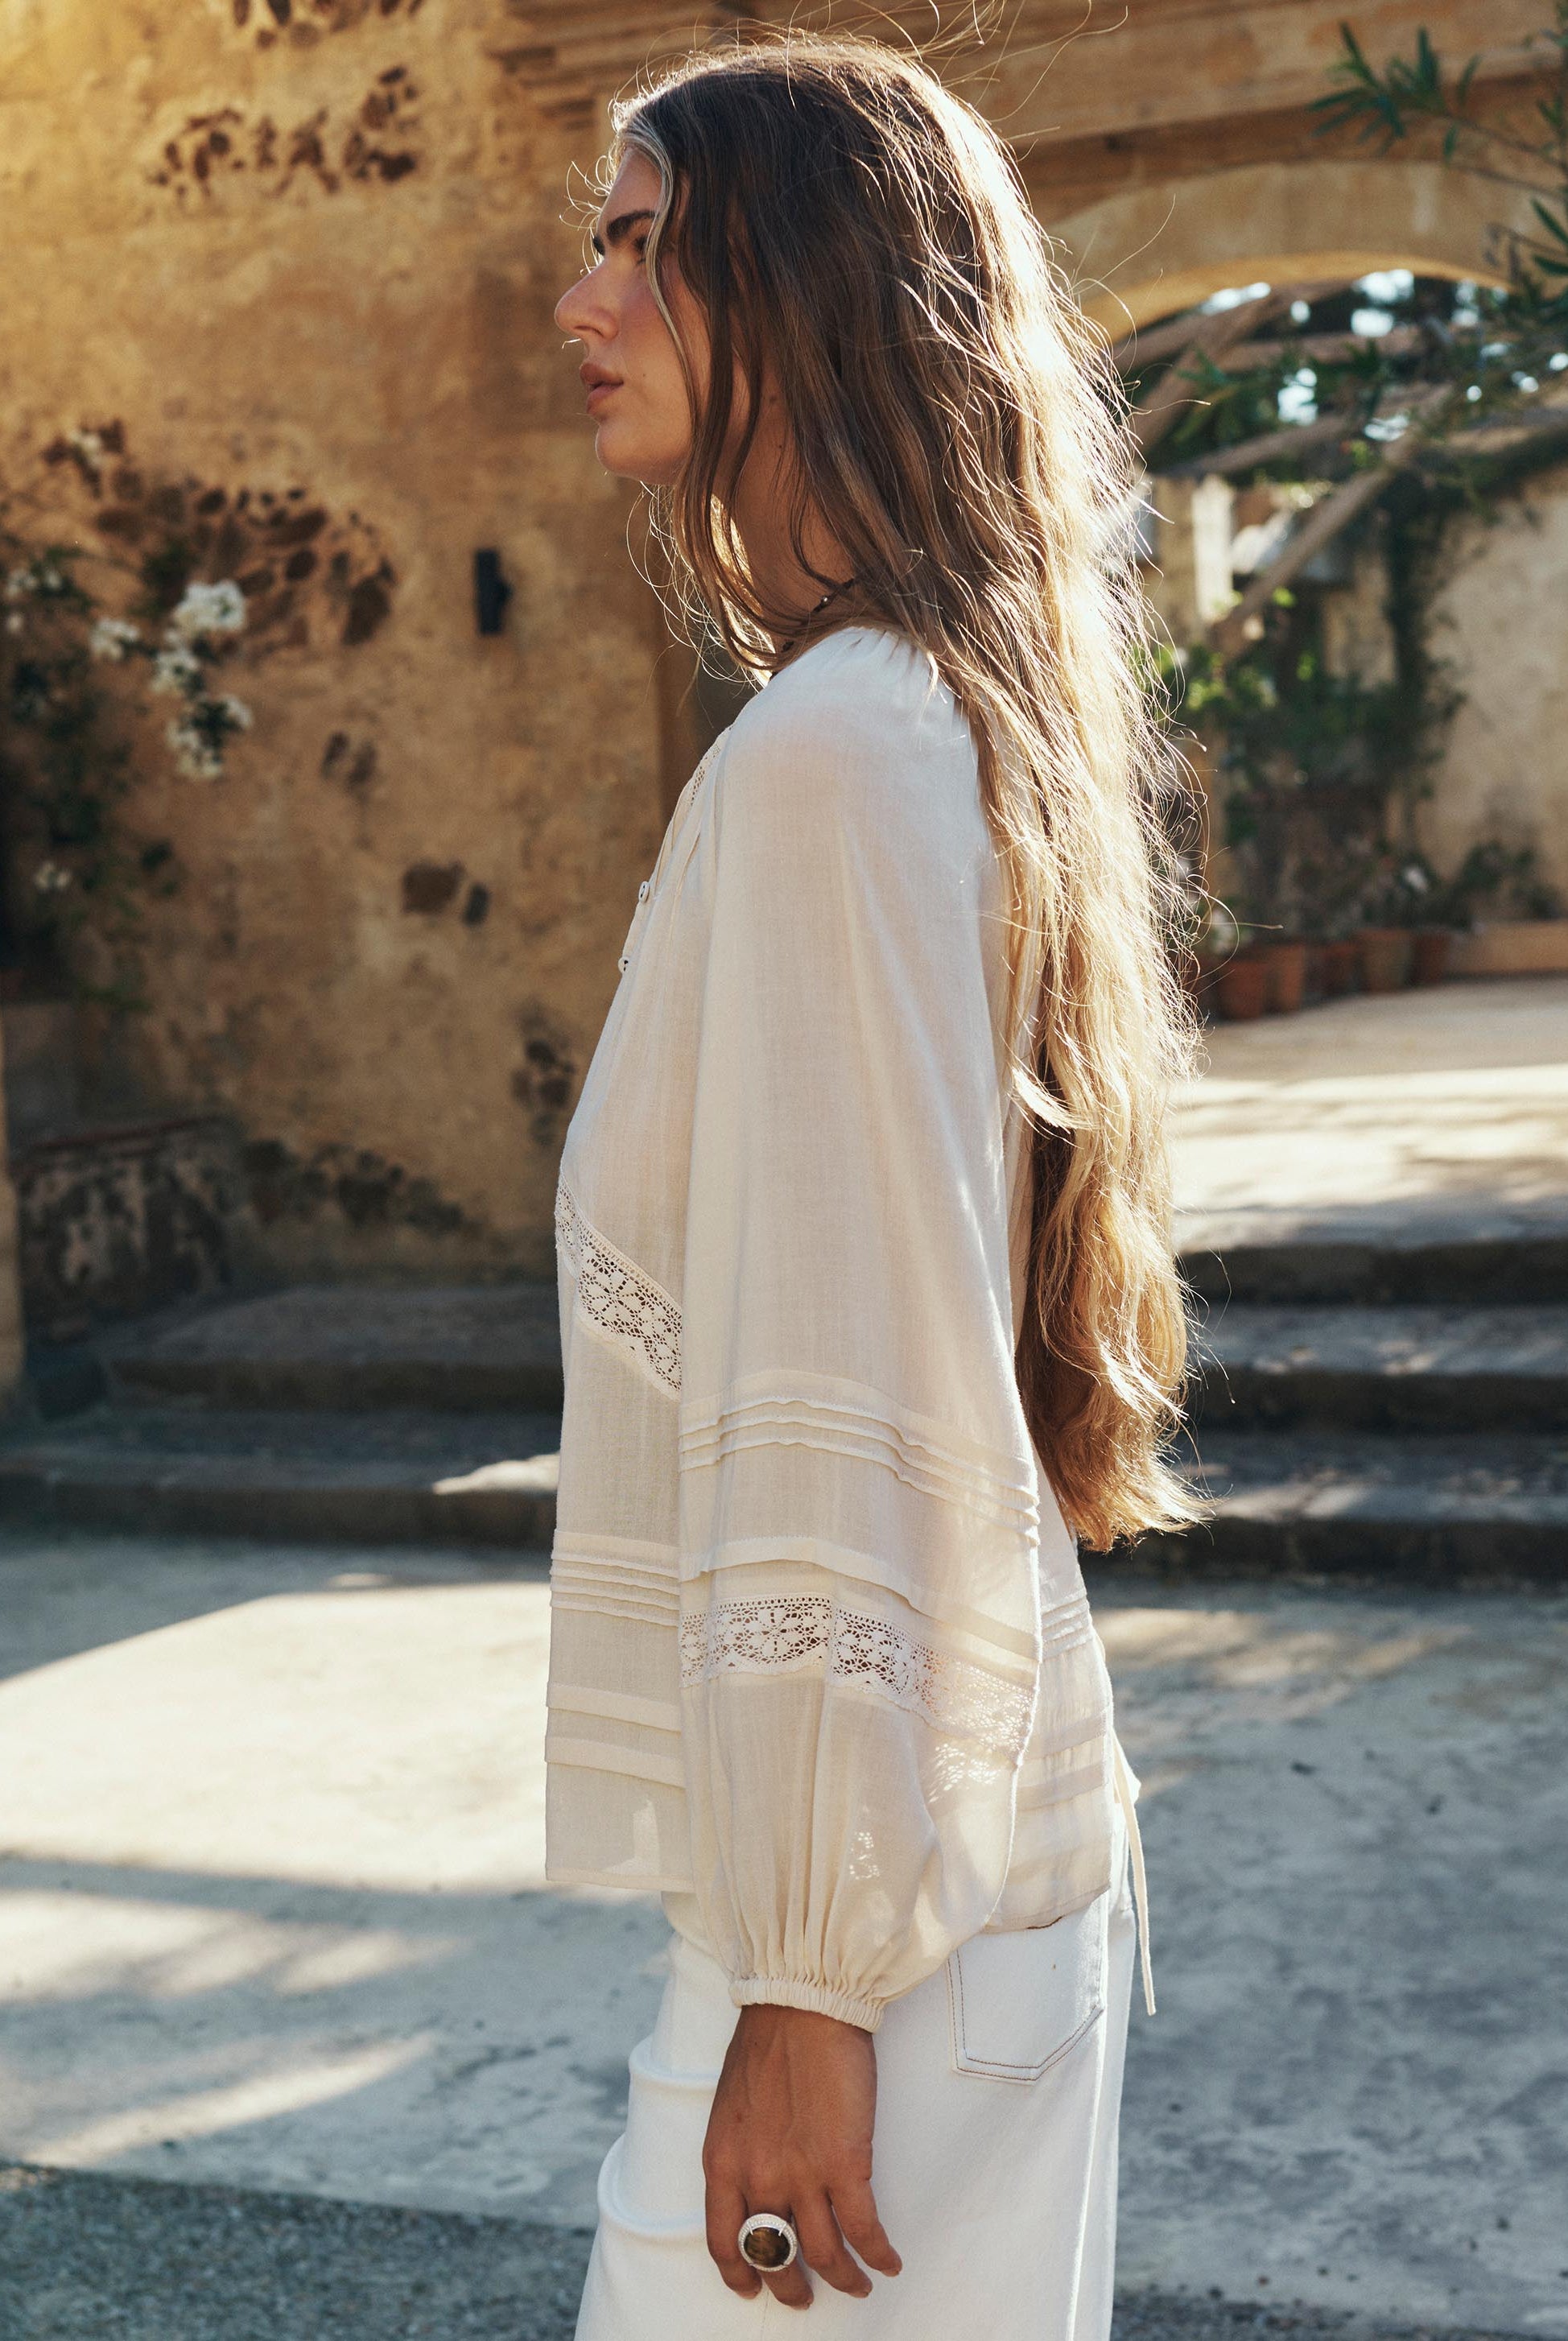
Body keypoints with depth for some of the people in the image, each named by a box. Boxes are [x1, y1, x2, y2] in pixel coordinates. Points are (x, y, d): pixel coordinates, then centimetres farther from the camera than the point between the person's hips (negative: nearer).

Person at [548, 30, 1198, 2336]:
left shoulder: (837, 740, -17)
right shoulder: (940, 709, 12)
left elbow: (856, 1406, -21)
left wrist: (813, 1974, -17)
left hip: (880, 1893, -9)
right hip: (890, 1845, 9)